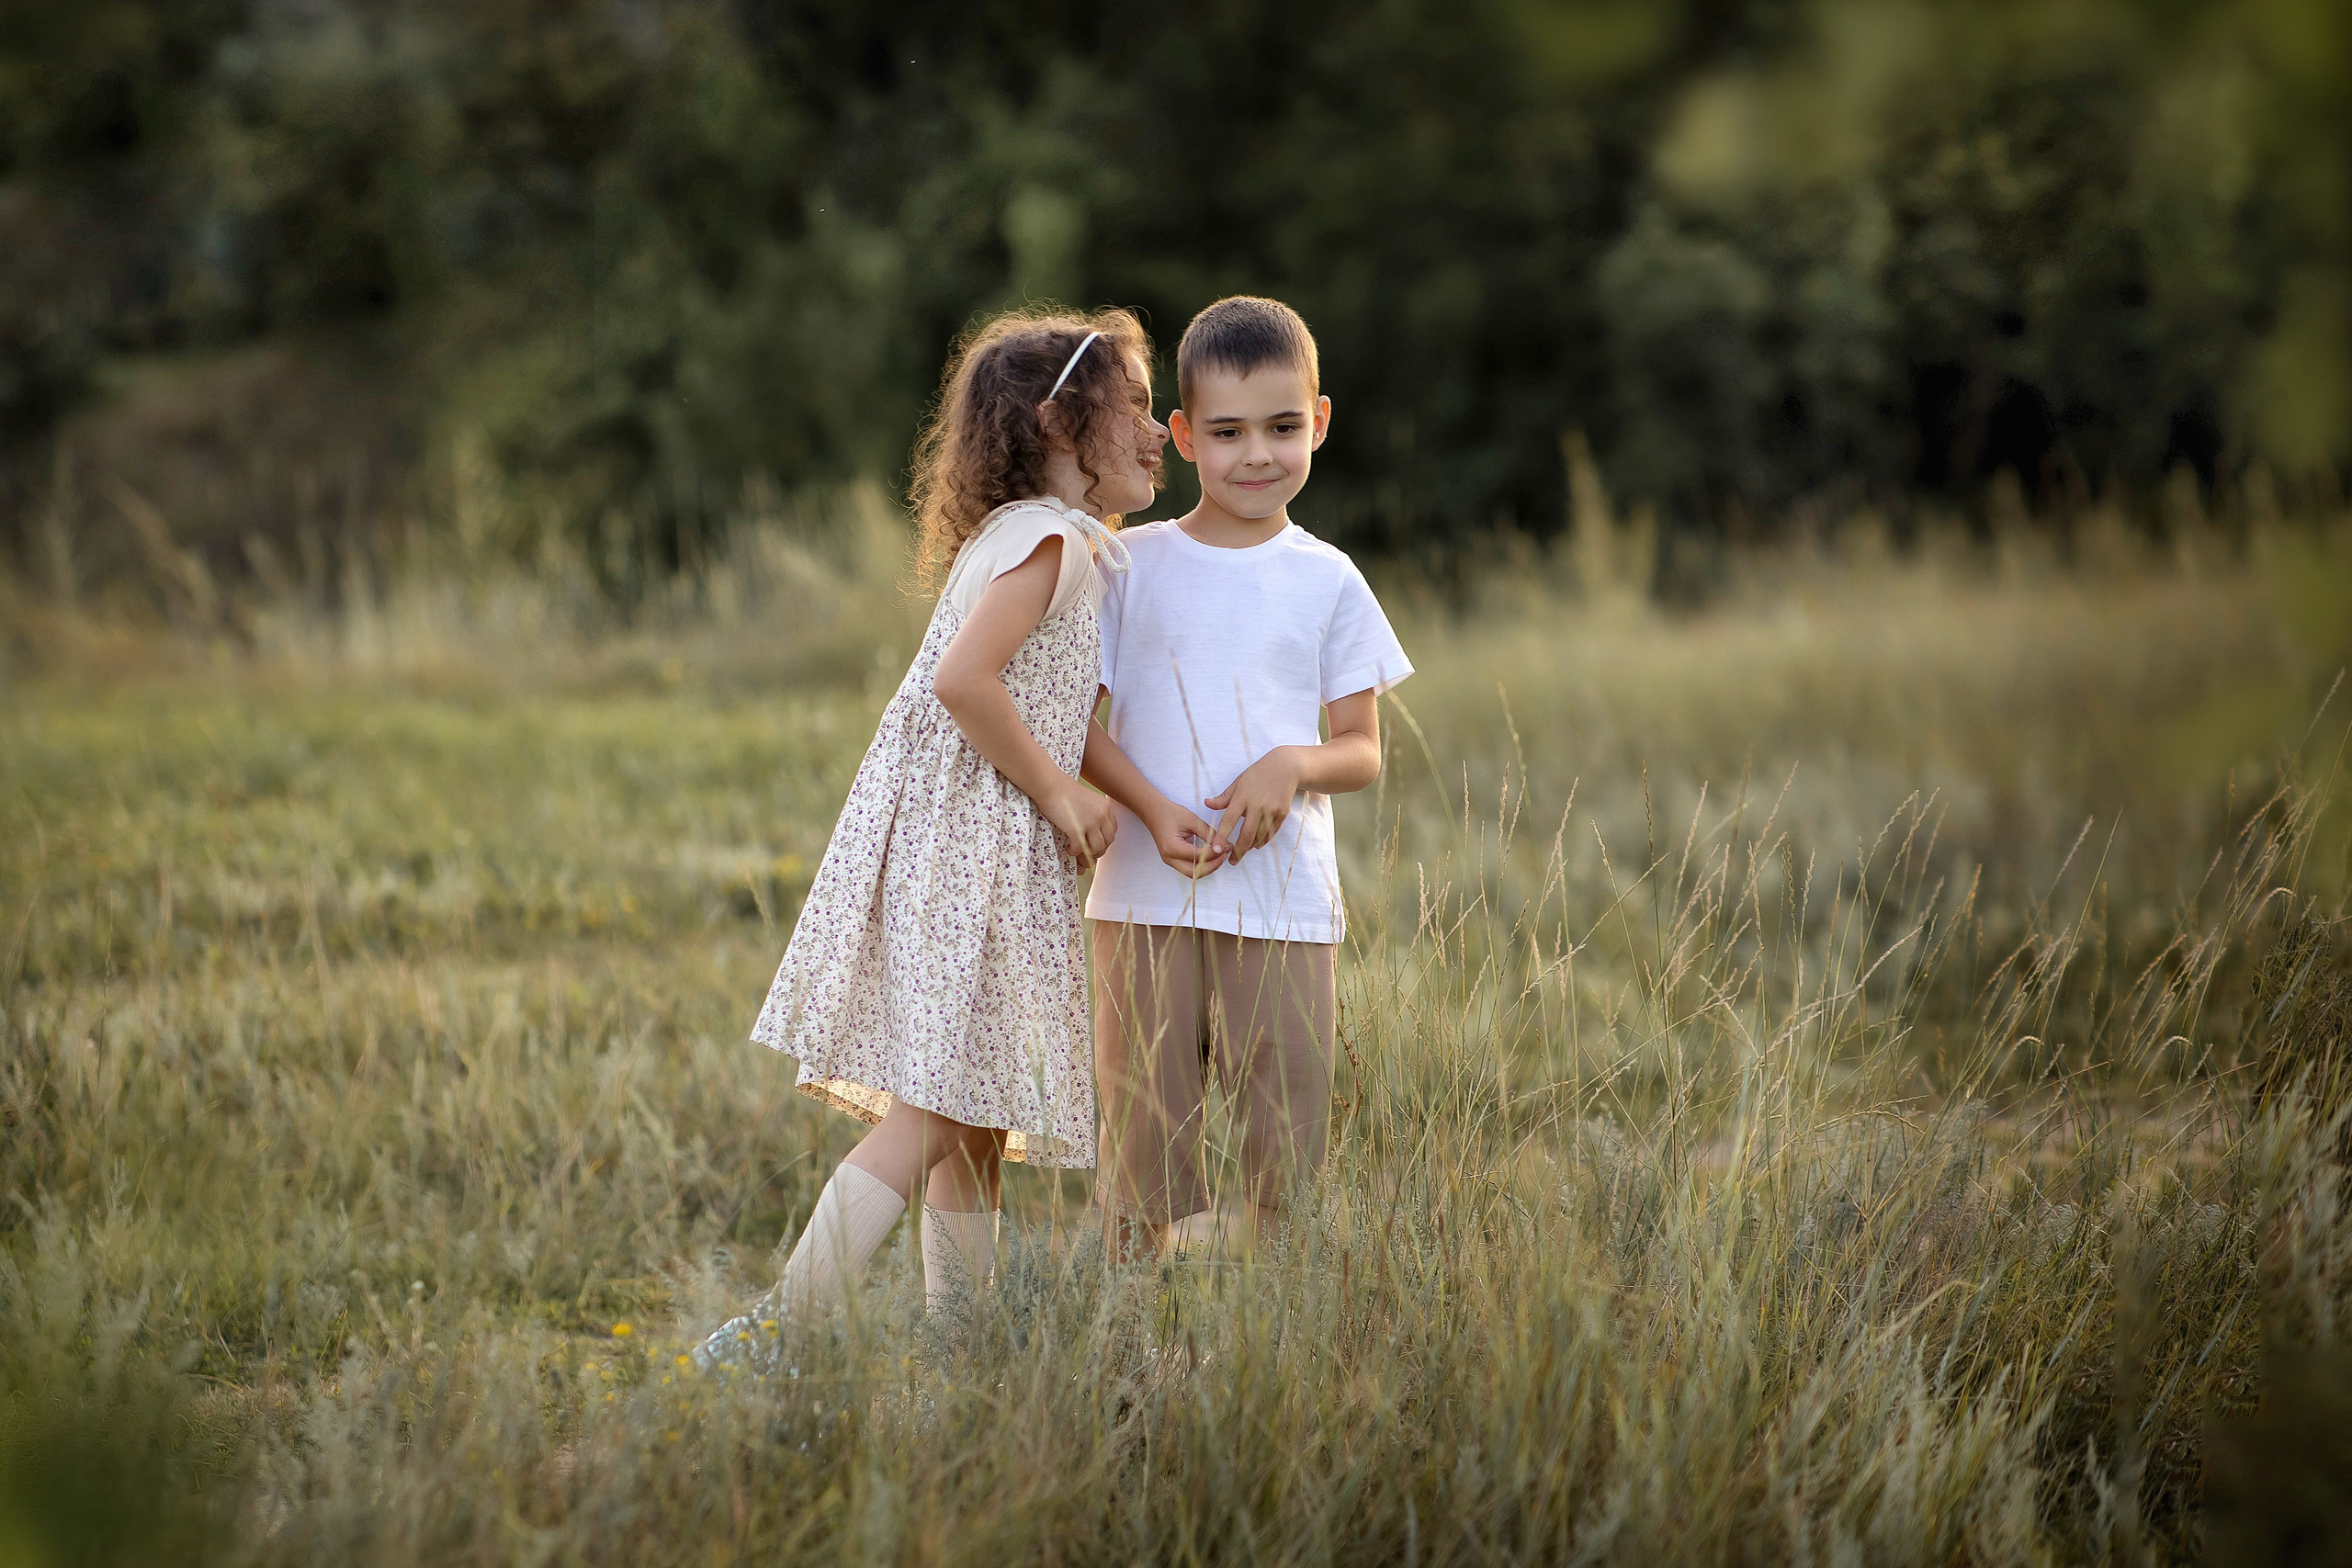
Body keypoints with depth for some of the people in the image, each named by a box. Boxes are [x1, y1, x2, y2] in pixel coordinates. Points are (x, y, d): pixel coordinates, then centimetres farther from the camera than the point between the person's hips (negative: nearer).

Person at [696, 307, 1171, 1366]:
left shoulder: (1019, 536, 19)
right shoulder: (1051, 541, -12)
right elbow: (963, 680, -24)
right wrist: (1058, 790, -15)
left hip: (972, 851, 10)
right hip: (963, 852, -10)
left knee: (972, 1125, 11)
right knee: (928, 1116, -12)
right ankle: (777, 1336, -16)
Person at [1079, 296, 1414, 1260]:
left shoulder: (1327, 582, 6)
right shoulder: (1132, 565, 4)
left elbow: (1363, 752, 8)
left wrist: (1295, 766, -14)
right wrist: (1156, 812, -14)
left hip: (1284, 900, 0)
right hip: (1145, 894, 0)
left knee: (1285, 1145, -2)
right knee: (1143, 1135, 2)